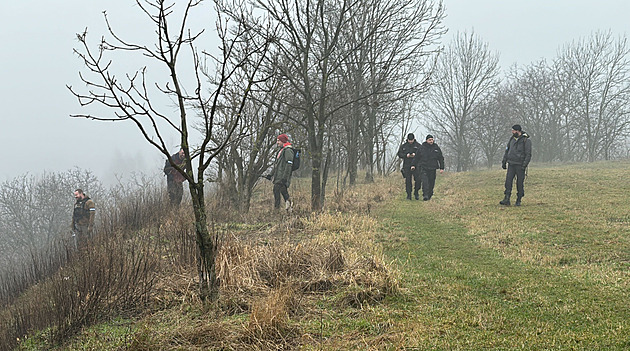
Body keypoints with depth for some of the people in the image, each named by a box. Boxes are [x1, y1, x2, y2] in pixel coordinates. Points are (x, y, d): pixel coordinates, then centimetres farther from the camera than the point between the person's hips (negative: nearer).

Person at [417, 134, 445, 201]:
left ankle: (429, 196, 21)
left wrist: (442, 168, 6)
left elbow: (441, 158, 12)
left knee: (431, 183, 6)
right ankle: (425, 195, -22)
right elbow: (416, 157, 7)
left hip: (432, 168, 2)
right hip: (424, 168, -2)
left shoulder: (436, 148, 7)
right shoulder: (422, 147, 2)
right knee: (425, 182, -17)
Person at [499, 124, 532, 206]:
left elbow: (528, 154, -10)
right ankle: (506, 200, -11)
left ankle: (518, 201, 9)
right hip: (511, 164, 5)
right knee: (508, 181, -7)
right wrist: (504, 162, 15)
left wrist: (524, 165, -17)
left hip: (520, 165, -5)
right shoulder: (512, 139, 11)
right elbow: (507, 151, 19)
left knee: (519, 183, 0)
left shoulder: (526, 140, -7)